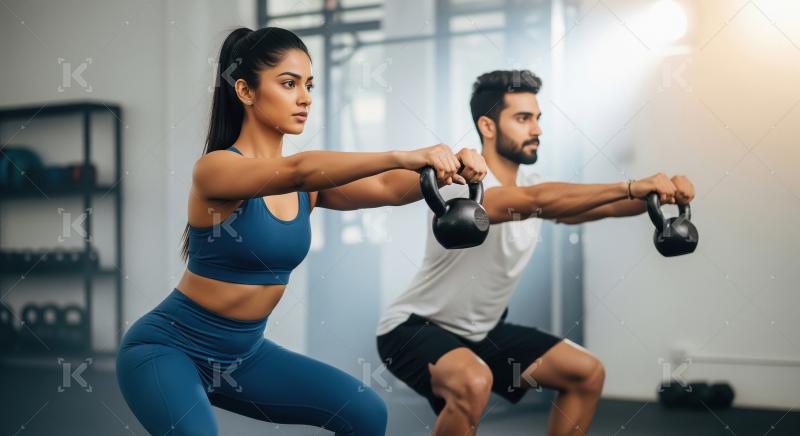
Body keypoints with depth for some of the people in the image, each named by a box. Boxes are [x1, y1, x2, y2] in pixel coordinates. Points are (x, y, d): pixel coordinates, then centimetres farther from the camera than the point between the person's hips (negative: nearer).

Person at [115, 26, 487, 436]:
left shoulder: (309, 182, 0)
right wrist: (403, 156, -49)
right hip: (167, 347, -7)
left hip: (242, 353, 7)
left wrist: (451, 169, -35)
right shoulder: (215, 168, -21)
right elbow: (298, 170, -40)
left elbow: (387, 188, -16)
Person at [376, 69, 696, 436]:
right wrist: (631, 186, -45)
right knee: (473, 383, -39)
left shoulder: (533, 187, 1)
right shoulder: (464, 184, -27)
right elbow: (536, 202, -44)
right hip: (414, 328, -9)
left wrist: (661, 193, -28)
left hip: (481, 332, 9)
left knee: (587, 373, 5)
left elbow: (601, 207, -7)